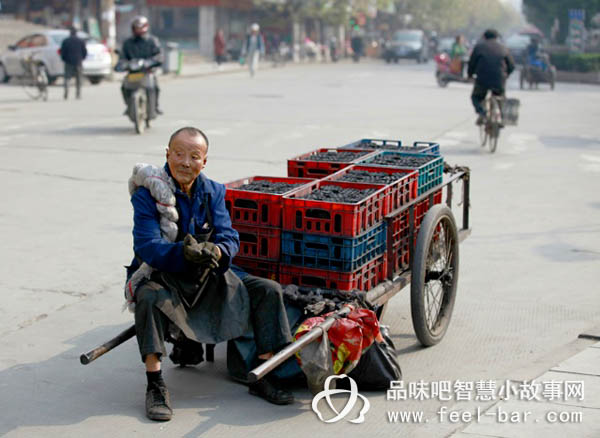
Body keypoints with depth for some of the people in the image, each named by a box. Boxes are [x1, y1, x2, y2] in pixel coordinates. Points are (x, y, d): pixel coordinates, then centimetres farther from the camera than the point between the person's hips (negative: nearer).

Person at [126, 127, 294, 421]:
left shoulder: (212, 192, 3)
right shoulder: (148, 194, -12)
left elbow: (229, 237, -6)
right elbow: (146, 246, -23)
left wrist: (216, 251, -32)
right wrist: (183, 252, -43)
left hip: (208, 279, 5)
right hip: (162, 277, -4)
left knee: (268, 291, -9)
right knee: (149, 298, -39)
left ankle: (262, 377, -2)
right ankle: (155, 386, -26)